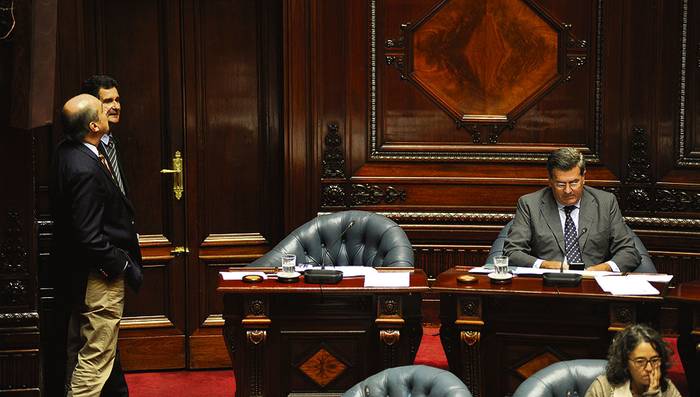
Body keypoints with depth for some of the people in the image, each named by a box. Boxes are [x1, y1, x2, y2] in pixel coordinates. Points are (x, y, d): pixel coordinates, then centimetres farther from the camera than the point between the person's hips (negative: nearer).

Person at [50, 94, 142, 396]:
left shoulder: (66, 152, 2)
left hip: (77, 273, 10)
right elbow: (89, 236, -25)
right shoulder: (85, 170, -27)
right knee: (96, 358, -2)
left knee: (80, 353, 22)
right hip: (98, 277, -10)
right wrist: (124, 265, -15)